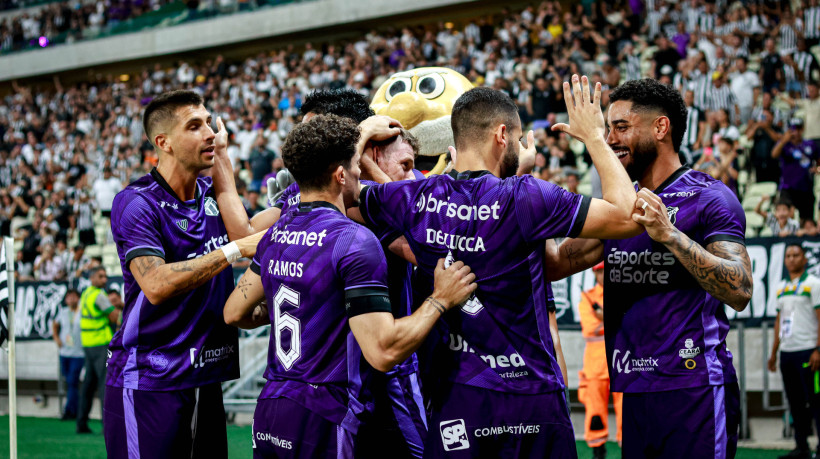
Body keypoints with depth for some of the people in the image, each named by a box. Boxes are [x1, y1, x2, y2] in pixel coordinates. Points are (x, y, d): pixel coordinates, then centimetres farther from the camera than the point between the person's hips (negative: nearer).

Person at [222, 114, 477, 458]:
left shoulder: (275, 234, 8)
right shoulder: (355, 241, -15)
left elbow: (235, 313, 17)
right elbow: (383, 351, -21)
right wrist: (440, 300, -11)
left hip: (269, 411, 8)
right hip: (323, 421, -8)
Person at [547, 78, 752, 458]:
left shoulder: (709, 198, -7)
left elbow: (739, 292, -18)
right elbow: (556, 264, 14)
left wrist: (669, 234, -27)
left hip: (693, 388, -7)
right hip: (637, 392, 7)